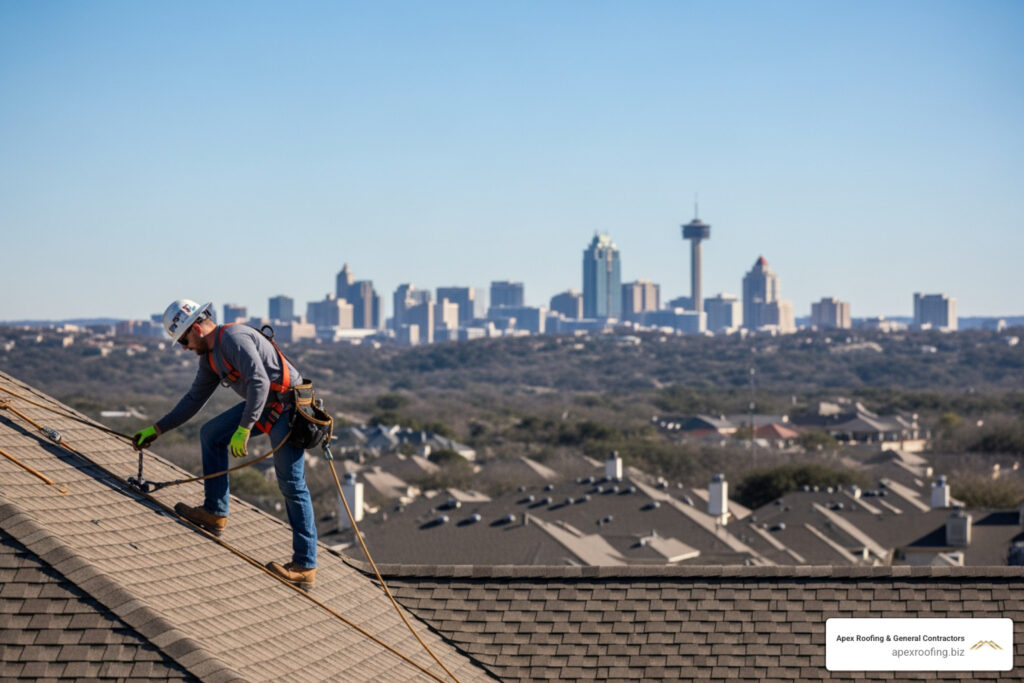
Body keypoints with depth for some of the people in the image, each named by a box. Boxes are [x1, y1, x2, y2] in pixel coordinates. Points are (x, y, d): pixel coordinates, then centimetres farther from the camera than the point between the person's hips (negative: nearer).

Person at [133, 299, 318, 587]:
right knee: (211, 434, 12)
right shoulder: (210, 356, 13)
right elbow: (194, 399, 24)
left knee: (292, 485, -8)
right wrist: (156, 429, 24)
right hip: (263, 405, 10)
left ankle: (305, 566, -5)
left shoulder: (233, 337, -18)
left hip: (286, 407, -10)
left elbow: (259, 382, -28)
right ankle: (215, 514, 15)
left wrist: (243, 430, -30)